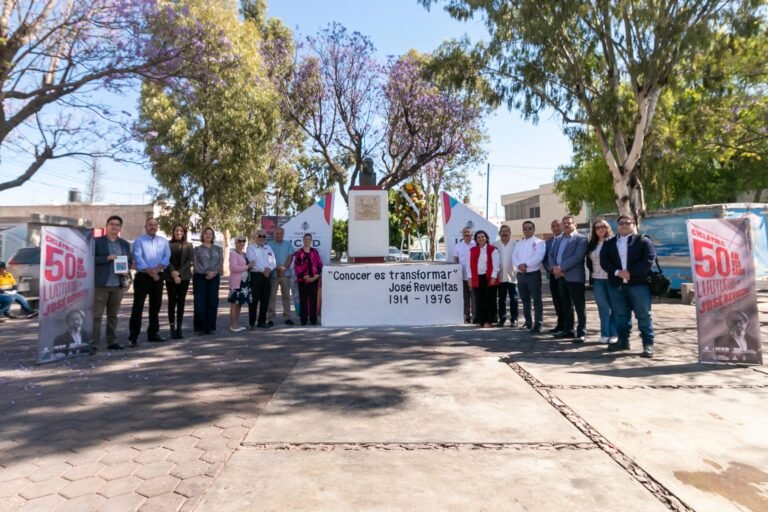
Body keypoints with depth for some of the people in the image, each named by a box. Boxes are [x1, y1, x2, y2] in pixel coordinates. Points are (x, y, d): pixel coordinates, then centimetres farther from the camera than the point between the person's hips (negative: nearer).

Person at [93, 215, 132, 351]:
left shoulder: (125, 244, 14)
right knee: (96, 315, -3)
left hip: (118, 284, 4)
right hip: (100, 284, -4)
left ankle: (112, 341, 18)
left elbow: (130, 261, 17)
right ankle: (94, 343, 1)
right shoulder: (97, 242, 1)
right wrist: (107, 258, -18)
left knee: (113, 315, 11)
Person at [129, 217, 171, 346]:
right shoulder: (139, 240, -1)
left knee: (156, 306, 10)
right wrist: (150, 272, -14)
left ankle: (153, 333, 21)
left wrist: (156, 270, -15)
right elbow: (138, 259, -11)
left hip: (158, 277, 4)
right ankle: (133, 336, -2)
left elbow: (166, 257, 0)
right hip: (142, 277, -4)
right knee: (138, 307, -5)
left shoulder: (163, 241, 11)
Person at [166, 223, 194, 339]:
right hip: (170, 277, -1)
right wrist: (173, 272, -15)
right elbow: (166, 260, -2)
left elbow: (190, 260, 1)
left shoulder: (188, 245, 9)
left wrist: (179, 272, -9)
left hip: (184, 276, 1)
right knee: (172, 301, 1)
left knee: (181, 301, 2)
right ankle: (172, 328, 4)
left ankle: (179, 328, 7)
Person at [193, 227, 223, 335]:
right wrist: (207, 272, -14)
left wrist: (213, 272, -12)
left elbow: (221, 263, 4)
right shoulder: (197, 249, 6)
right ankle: (200, 327, 4)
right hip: (200, 277, -2)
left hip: (214, 277, 2)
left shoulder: (218, 249, 13)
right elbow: (196, 263, -3)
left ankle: (211, 327, 9)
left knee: (212, 302, 2)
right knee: (200, 302, -4)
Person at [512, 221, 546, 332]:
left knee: (537, 300, -6)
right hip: (520, 274, 5)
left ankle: (537, 324, -4)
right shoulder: (518, 243, 17)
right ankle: (528, 322, 20)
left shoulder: (539, 242, 0)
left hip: (533, 274, -5)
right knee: (525, 300, 11)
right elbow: (514, 257, 5)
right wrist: (519, 265, -14)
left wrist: (526, 264, -18)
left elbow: (539, 257, -15)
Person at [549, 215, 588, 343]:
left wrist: (561, 267, -19)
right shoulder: (558, 240, 19)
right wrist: (554, 267, -6)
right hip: (561, 277, 7)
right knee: (566, 305, 14)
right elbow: (551, 255, 14)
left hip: (575, 277, -7)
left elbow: (578, 256, -17)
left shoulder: (581, 239, -4)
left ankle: (581, 333, 4)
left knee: (579, 306, -1)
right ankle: (568, 330, 24)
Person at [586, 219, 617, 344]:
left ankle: (614, 333, 10)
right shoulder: (592, 244, 11)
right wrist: (591, 274, 6)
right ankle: (605, 333, 15)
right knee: (602, 307, 8)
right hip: (597, 280, 4)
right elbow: (588, 261, 15)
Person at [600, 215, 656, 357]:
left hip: (638, 283, -4)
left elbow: (649, 260, -9)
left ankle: (648, 344, 5)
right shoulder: (609, 243, 13)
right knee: (620, 315, 11)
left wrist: (630, 272, -16)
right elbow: (604, 261, 3)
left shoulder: (643, 240, 2)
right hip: (616, 285, 4)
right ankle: (622, 341, 22)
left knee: (643, 315, -1)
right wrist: (617, 272, -14)